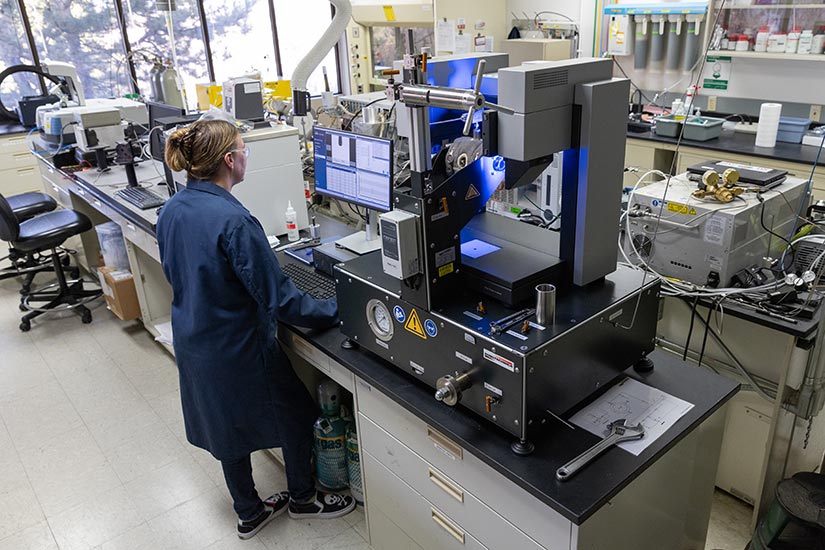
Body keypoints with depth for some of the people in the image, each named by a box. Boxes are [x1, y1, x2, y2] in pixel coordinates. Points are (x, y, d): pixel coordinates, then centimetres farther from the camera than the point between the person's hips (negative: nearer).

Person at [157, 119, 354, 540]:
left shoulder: (170, 211, -2)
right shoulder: (233, 221, -28)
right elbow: (279, 298, -26)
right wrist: (334, 311, -15)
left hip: (192, 344, 8)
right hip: (238, 350, -8)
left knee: (229, 425, 23)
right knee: (295, 411, 16)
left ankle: (250, 514, 42)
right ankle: (302, 499, 38)